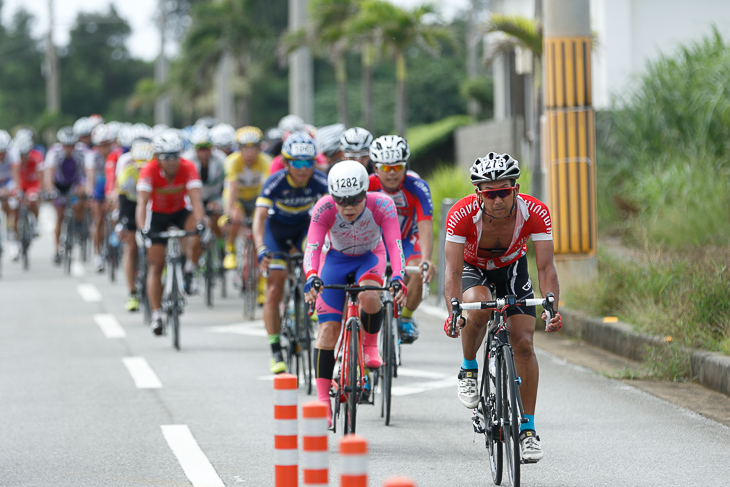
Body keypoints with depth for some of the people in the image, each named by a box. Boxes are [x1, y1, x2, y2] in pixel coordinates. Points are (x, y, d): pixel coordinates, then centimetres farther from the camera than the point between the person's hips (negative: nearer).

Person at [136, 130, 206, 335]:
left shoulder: (188, 168, -25)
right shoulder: (149, 171, -27)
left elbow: (196, 198, -35)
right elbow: (142, 203, -36)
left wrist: (200, 222, -52)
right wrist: (143, 228, -52)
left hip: (180, 212, 1)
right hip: (157, 215, -1)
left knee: (199, 229, -33)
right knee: (156, 265, -7)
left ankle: (189, 271, -10)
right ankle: (156, 315, -3)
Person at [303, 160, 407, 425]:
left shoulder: (382, 205, -32)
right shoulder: (324, 209, -31)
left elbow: (395, 245, -39)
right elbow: (312, 247, -39)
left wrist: (398, 278, -56)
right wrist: (312, 278, -58)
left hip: (370, 257, -1)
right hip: (337, 259, 1)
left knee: (369, 297, -34)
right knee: (328, 327, -10)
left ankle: (371, 345, -4)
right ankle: (322, 400, -4)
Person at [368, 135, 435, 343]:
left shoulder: (417, 187, -27)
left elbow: (425, 228, -35)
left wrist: (426, 259, -53)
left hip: (406, 241, 0)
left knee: (419, 272, -29)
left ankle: (406, 318, -3)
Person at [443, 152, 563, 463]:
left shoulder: (535, 212, -30)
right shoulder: (461, 215, -34)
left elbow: (546, 266, -31)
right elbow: (453, 272, -36)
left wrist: (552, 307, -49)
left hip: (512, 268, 2)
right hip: (473, 267, -1)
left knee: (523, 343, -11)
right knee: (477, 306, -36)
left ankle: (528, 429, -1)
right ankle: (469, 371, -8)